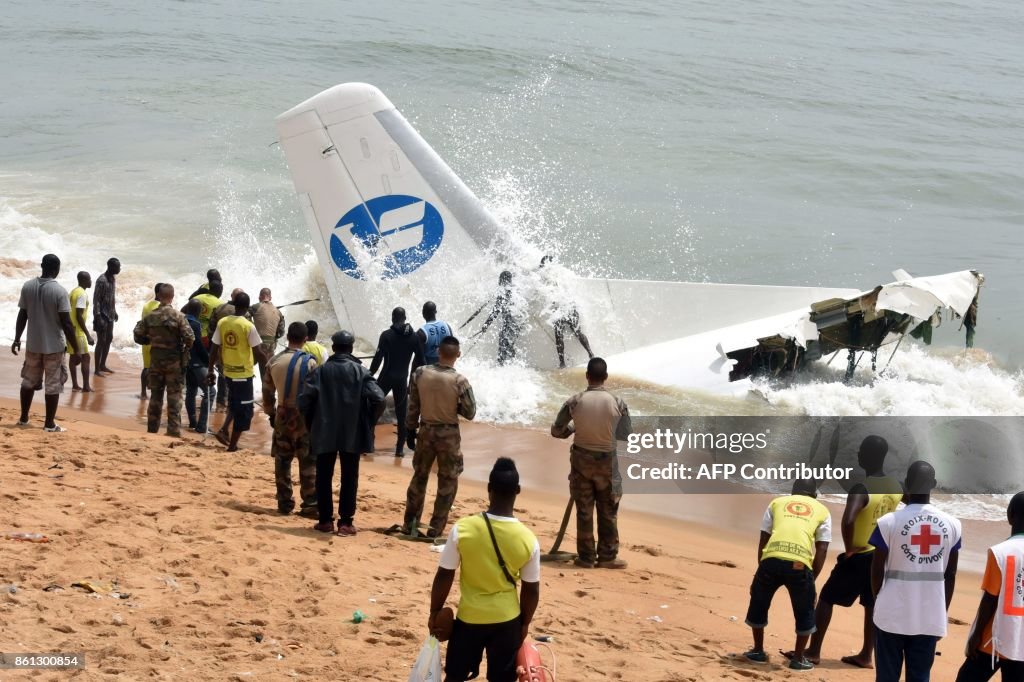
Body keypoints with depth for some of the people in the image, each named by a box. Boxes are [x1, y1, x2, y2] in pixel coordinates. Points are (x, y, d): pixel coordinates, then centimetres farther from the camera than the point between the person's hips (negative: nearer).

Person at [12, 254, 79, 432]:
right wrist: (77, 347, -8)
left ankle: (24, 418, 27)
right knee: (53, 385, 4)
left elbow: (22, 316, 2)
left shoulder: (28, 287, -4)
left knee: (29, 381, 19)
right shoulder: (60, 291, -17)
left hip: (33, 344, 4)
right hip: (54, 345, -4)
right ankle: (49, 424, 7)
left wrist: (17, 339, 15)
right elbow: (66, 323, -16)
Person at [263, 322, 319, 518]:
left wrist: (271, 413, 20)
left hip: (283, 415, 4)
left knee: (282, 461, 13)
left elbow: (268, 391, 8)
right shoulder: (309, 362, -12)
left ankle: (284, 502, 14)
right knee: (309, 463, 1)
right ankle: (310, 505, 0)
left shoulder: (274, 361, 1)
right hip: (305, 415, -4)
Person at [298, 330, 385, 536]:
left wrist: (312, 423, 5)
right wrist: (368, 422, 1)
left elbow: (304, 400, -10)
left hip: (324, 433, 1)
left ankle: (325, 520, 13)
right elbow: (378, 399, -14)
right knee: (349, 478, 6)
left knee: (324, 477, 11)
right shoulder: (360, 371, -3)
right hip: (353, 434, 0)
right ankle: (345, 522, 5)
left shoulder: (321, 371, -2)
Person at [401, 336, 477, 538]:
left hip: (425, 431, 3)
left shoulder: (420, 373, -8)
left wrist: (410, 430, 10)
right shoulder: (459, 381, -17)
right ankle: (435, 528, 11)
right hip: (449, 434, -3)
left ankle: (410, 524, 23)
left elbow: (413, 407, -1)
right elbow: (470, 413, -10)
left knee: (419, 476, 18)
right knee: (448, 483, 11)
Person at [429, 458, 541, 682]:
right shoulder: (528, 540, -15)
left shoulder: (462, 529, -17)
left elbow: (444, 576, -9)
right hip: (507, 620, 0)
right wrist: (525, 623, 13)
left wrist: (435, 613, 5)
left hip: (469, 617, 0)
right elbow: (531, 590, -4)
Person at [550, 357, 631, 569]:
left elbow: (556, 431, -3)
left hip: (581, 459, 1)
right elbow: (627, 436, -2)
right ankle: (607, 557, 13)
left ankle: (586, 557, 13)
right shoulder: (618, 403, -12)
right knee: (608, 512, 11)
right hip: (607, 461, -1)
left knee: (584, 511, 9)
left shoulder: (575, 402, -12)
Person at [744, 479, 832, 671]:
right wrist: (812, 578, 20)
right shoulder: (822, 510, 23)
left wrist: (762, 568, 30)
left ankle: (758, 651, 33)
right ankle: (798, 658, 24)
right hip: (800, 563, -1)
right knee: (804, 612, 21)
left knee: (758, 603, 25)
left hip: (771, 558, 1)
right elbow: (821, 549, 15)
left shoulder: (777, 502, 26)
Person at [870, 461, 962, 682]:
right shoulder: (952, 524, 0)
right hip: (930, 618, 2)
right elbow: (950, 575, 6)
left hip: (892, 615, -2)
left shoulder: (889, 522, -8)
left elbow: (877, 571, -1)